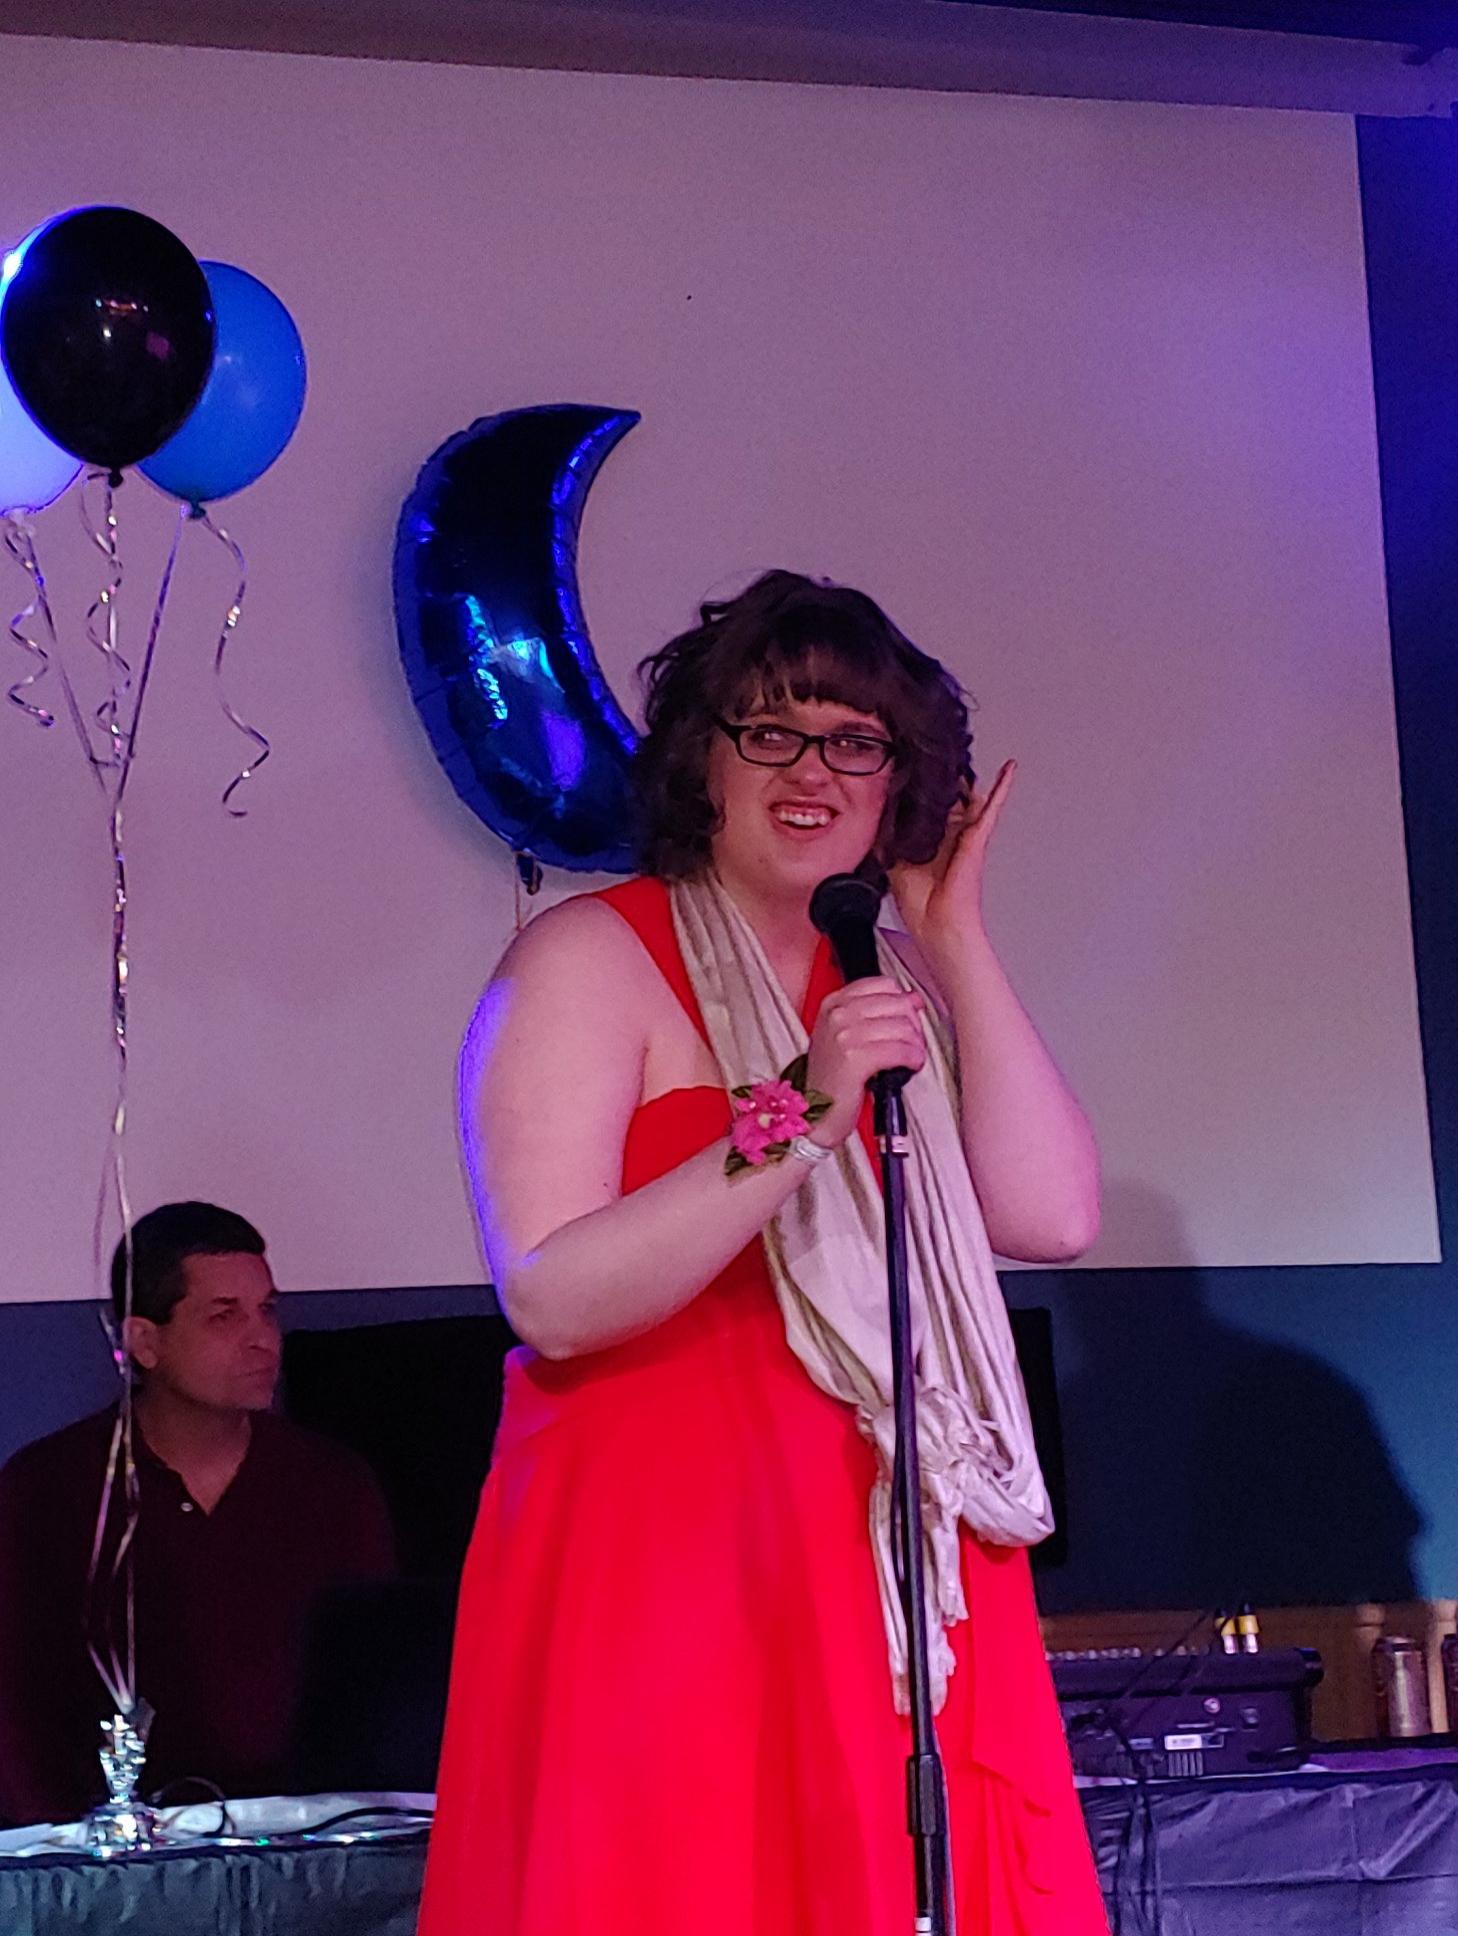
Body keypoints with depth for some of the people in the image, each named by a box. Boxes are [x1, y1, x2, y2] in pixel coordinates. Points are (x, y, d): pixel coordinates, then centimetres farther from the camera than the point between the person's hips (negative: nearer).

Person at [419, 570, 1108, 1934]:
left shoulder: (895, 990, 15)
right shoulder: (590, 960, -3)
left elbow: (1053, 1217, 0)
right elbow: (552, 1297, -15)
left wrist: (958, 941, 1)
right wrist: (795, 1124, -23)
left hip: (897, 1578, 5)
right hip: (661, 1567, -5)